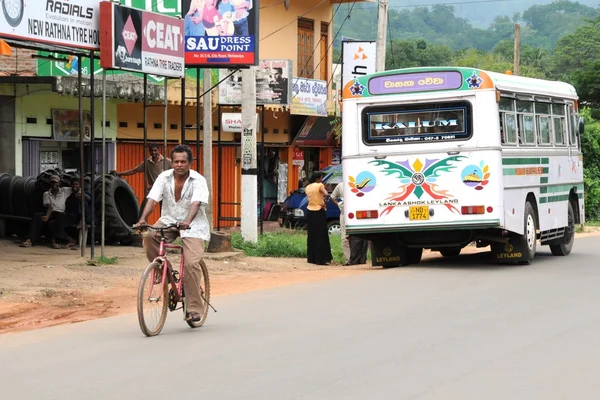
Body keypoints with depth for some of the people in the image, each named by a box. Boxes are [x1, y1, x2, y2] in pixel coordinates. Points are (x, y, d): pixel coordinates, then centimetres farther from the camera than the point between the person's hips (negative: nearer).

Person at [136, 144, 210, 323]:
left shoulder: (198, 181, -13)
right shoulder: (164, 177, -4)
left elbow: (196, 203, -28)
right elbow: (152, 199, -13)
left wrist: (187, 221, -47)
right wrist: (143, 219, -32)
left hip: (193, 226, -3)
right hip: (169, 221, 3)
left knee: (191, 263, -20)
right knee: (149, 237, -29)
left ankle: (194, 308, -10)